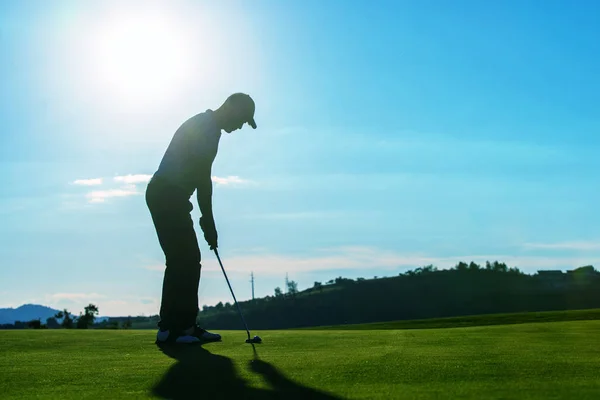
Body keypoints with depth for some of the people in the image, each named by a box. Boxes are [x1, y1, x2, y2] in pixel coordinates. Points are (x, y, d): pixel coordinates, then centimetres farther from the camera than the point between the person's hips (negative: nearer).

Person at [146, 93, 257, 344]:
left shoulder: (205, 125, 19)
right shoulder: (208, 128, -13)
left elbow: (199, 175, 20)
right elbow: (203, 179, -17)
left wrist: (206, 220, 16)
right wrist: (209, 221, -12)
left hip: (168, 196, 11)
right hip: (167, 196, -11)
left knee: (188, 261, 9)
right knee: (181, 261, -10)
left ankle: (186, 325, 12)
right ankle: (169, 328, -6)